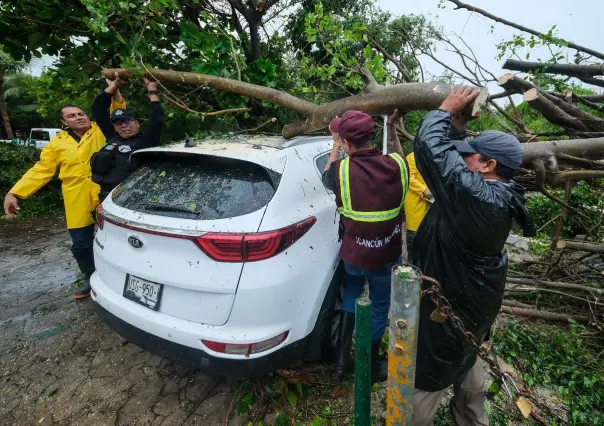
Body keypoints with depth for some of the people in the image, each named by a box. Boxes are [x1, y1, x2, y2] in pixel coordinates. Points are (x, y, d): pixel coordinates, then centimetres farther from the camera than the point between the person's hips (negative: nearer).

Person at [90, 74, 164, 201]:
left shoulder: (145, 142, -1)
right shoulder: (112, 138, 15)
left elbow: (157, 120, -13)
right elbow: (98, 108, 21)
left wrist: (151, 89, -4)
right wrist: (115, 85, 21)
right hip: (106, 197, 6)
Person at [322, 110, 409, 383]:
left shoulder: (341, 169, -19)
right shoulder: (397, 165, -13)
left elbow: (326, 178, 6)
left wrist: (335, 147, 14)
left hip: (353, 253, -1)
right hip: (388, 254, 1)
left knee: (352, 291, 27)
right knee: (379, 306, 21)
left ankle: (343, 358, 31)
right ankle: (371, 366, 39)